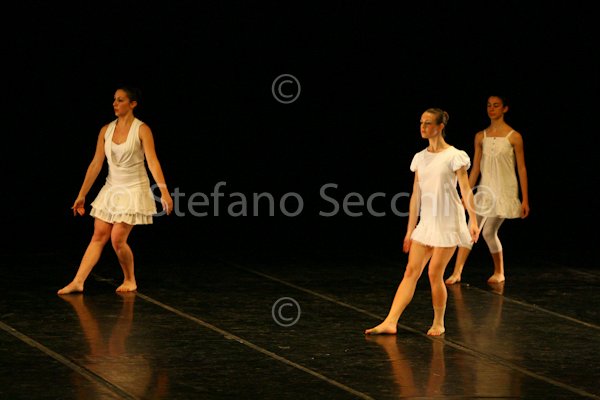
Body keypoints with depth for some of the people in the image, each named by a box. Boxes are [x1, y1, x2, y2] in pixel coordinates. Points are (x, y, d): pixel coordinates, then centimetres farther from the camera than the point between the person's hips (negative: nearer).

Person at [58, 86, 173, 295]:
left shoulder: (142, 130, -11)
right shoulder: (106, 130, 3)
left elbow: (152, 162, -19)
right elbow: (96, 164, 7)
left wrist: (164, 192, -29)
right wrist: (82, 195, 7)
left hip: (134, 191, -5)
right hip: (112, 189, 5)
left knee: (118, 239, -10)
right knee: (98, 236, 3)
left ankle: (130, 280, 12)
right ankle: (78, 282, 1)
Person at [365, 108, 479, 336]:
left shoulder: (454, 156, -7)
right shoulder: (420, 158, 10)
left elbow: (466, 190, -12)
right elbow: (416, 196, 13)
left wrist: (473, 221, -22)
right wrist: (410, 231, 12)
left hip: (448, 224, -6)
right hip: (426, 223, 6)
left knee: (434, 274, -7)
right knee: (411, 271, -1)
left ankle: (438, 324, 10)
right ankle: (390, 322, -8)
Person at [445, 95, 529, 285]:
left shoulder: (514, 137, -5)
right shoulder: (481, 137, 6)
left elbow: (522, 169, -3)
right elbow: (475, 168, 10)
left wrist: (525, 199, -6)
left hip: (504, 191, -4)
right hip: (484, 191, 4)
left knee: (489, 232, -7)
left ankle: (499, 273, 13)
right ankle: (457, 273, -4)